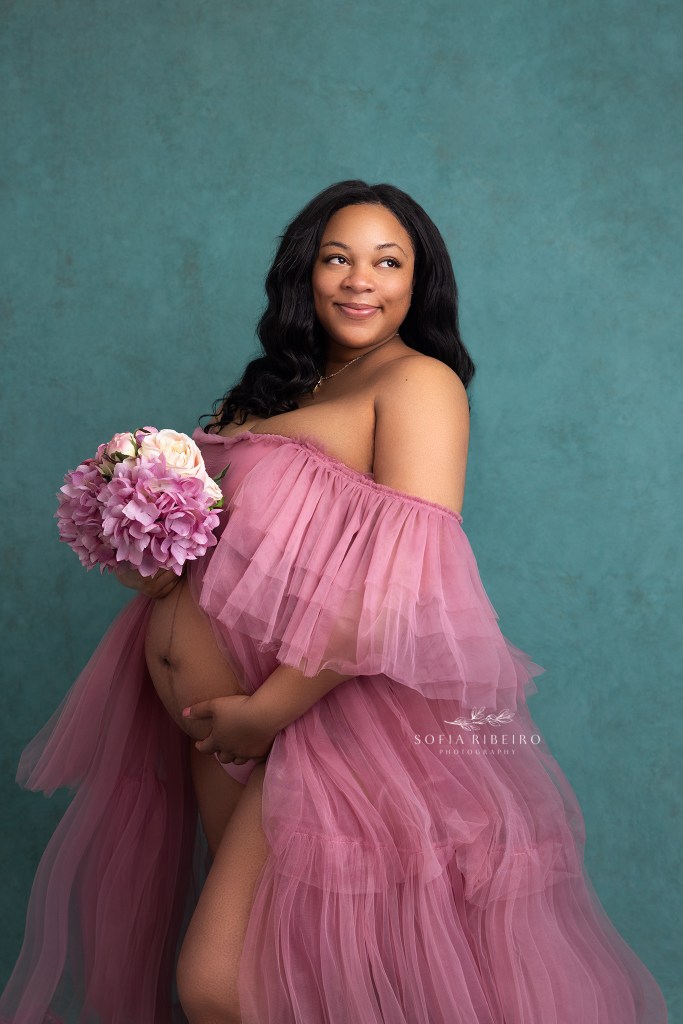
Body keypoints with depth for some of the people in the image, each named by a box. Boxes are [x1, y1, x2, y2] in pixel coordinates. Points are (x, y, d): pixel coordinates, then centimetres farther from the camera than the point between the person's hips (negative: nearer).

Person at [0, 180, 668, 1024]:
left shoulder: (419, 381, -6)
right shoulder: (287, 387, 18)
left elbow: (406, 579, -18)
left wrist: (265, 710, -17)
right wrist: (164, 563, -5)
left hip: (342, 703, -7)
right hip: (237, 696, 7)